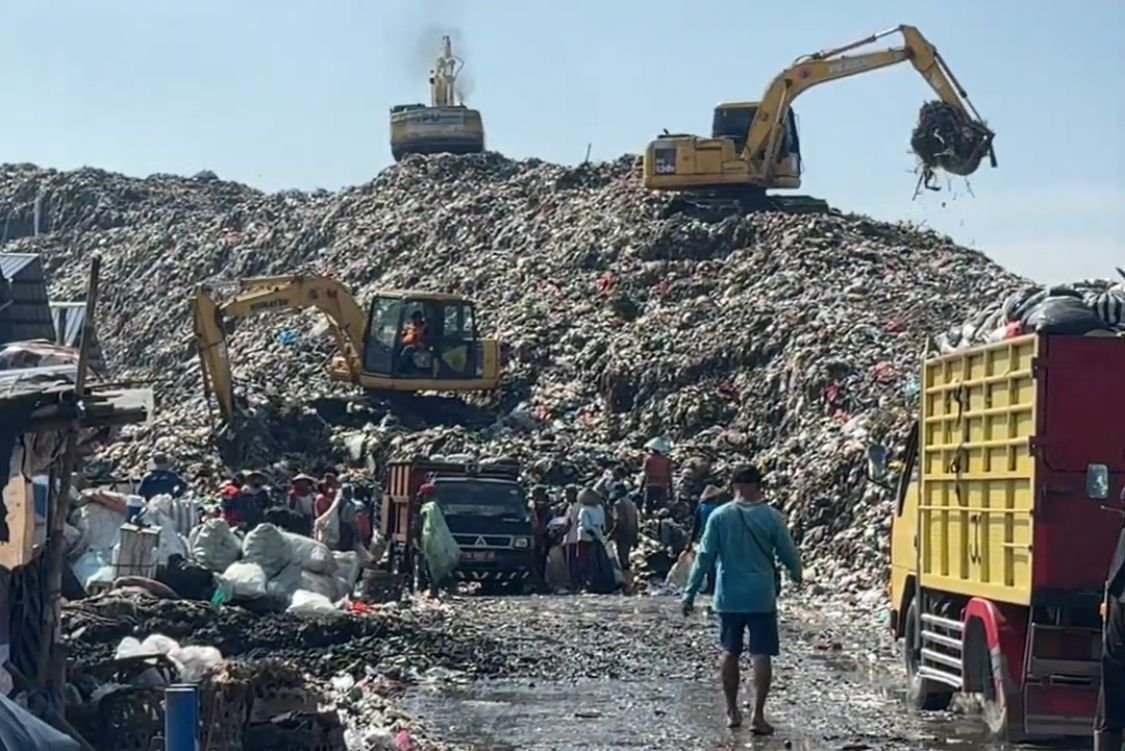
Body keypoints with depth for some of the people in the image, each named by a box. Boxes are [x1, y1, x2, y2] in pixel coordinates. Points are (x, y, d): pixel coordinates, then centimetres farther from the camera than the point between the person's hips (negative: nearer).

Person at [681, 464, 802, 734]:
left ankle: (732, 712, 20)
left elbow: (704, 558, -5)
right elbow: (788, 553, 1)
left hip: (728, 597, 2)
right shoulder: (772, 517, -7)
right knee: (761, 654, 2)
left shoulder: (719, 516, -5)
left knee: (730, 652, 15)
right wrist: (797, 574, 23)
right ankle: (758, 716, -2)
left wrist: (690, 593, 1)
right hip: (761, 597, -2)